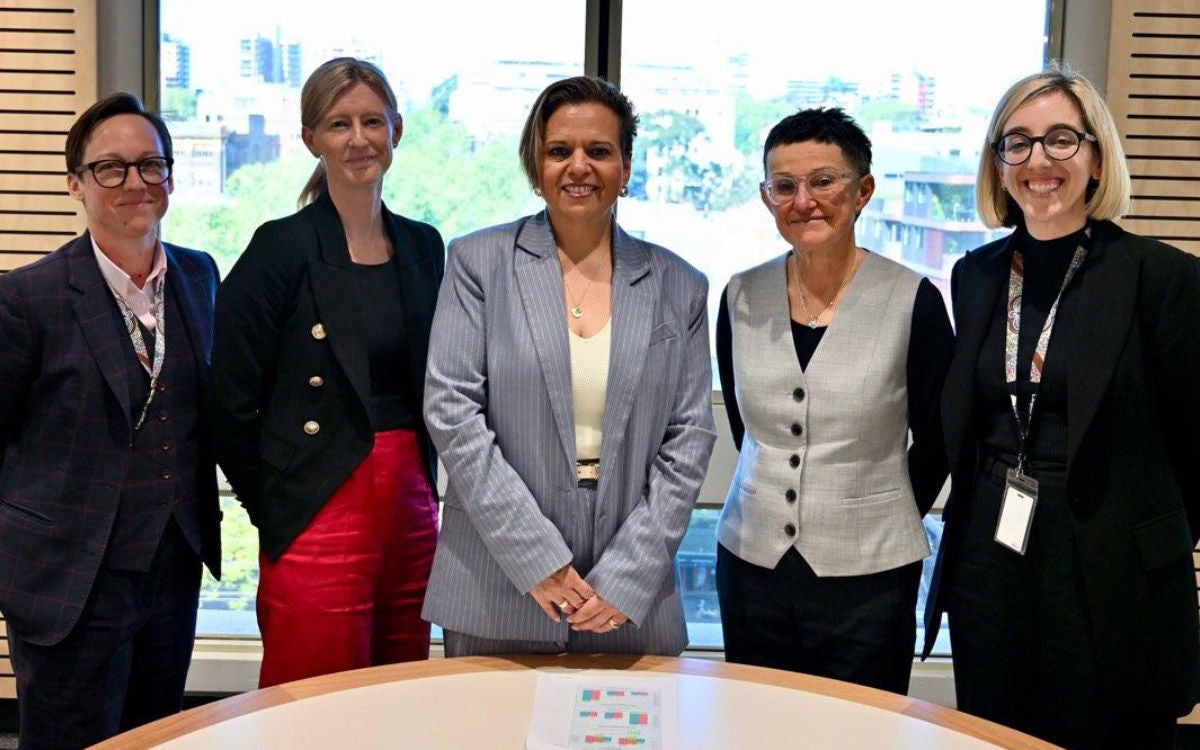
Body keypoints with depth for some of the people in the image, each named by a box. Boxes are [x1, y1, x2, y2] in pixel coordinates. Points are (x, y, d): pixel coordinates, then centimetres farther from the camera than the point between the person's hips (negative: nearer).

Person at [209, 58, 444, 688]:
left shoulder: (423, 246, 10)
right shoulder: (282, 247, -7)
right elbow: (232, 402, -6)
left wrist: (421, 484, 12)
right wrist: (271, 509, -1)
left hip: (412, 504, 6)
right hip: (321, 512, -5)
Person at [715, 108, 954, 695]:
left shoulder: (912, 301, -10)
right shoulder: (742, 297, 0)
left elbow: (936, 442, 1)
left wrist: (881, 518, 8)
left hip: (866, 577, -3)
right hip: (750, 561, 3)